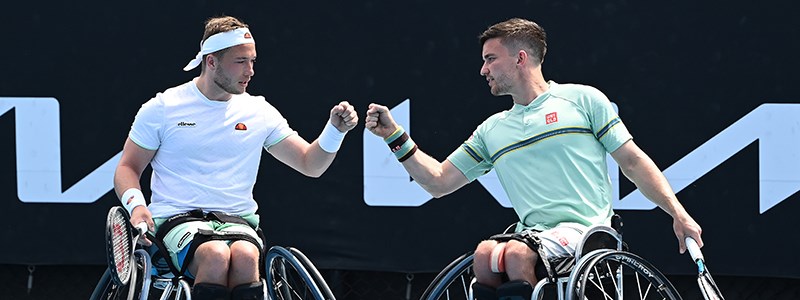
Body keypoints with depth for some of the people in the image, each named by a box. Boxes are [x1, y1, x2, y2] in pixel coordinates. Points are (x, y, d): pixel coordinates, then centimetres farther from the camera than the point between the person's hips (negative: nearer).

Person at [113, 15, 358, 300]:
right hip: (178, 220, -2)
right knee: (216, 255, -37)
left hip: (237, 221, 2)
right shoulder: (163, 108, 5)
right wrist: (136, 205, -11)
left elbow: (310, 164, 15)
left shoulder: (259, 111, 11)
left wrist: (336, 129, -4)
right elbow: (128, 167, 10)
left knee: (245, 256, -35)